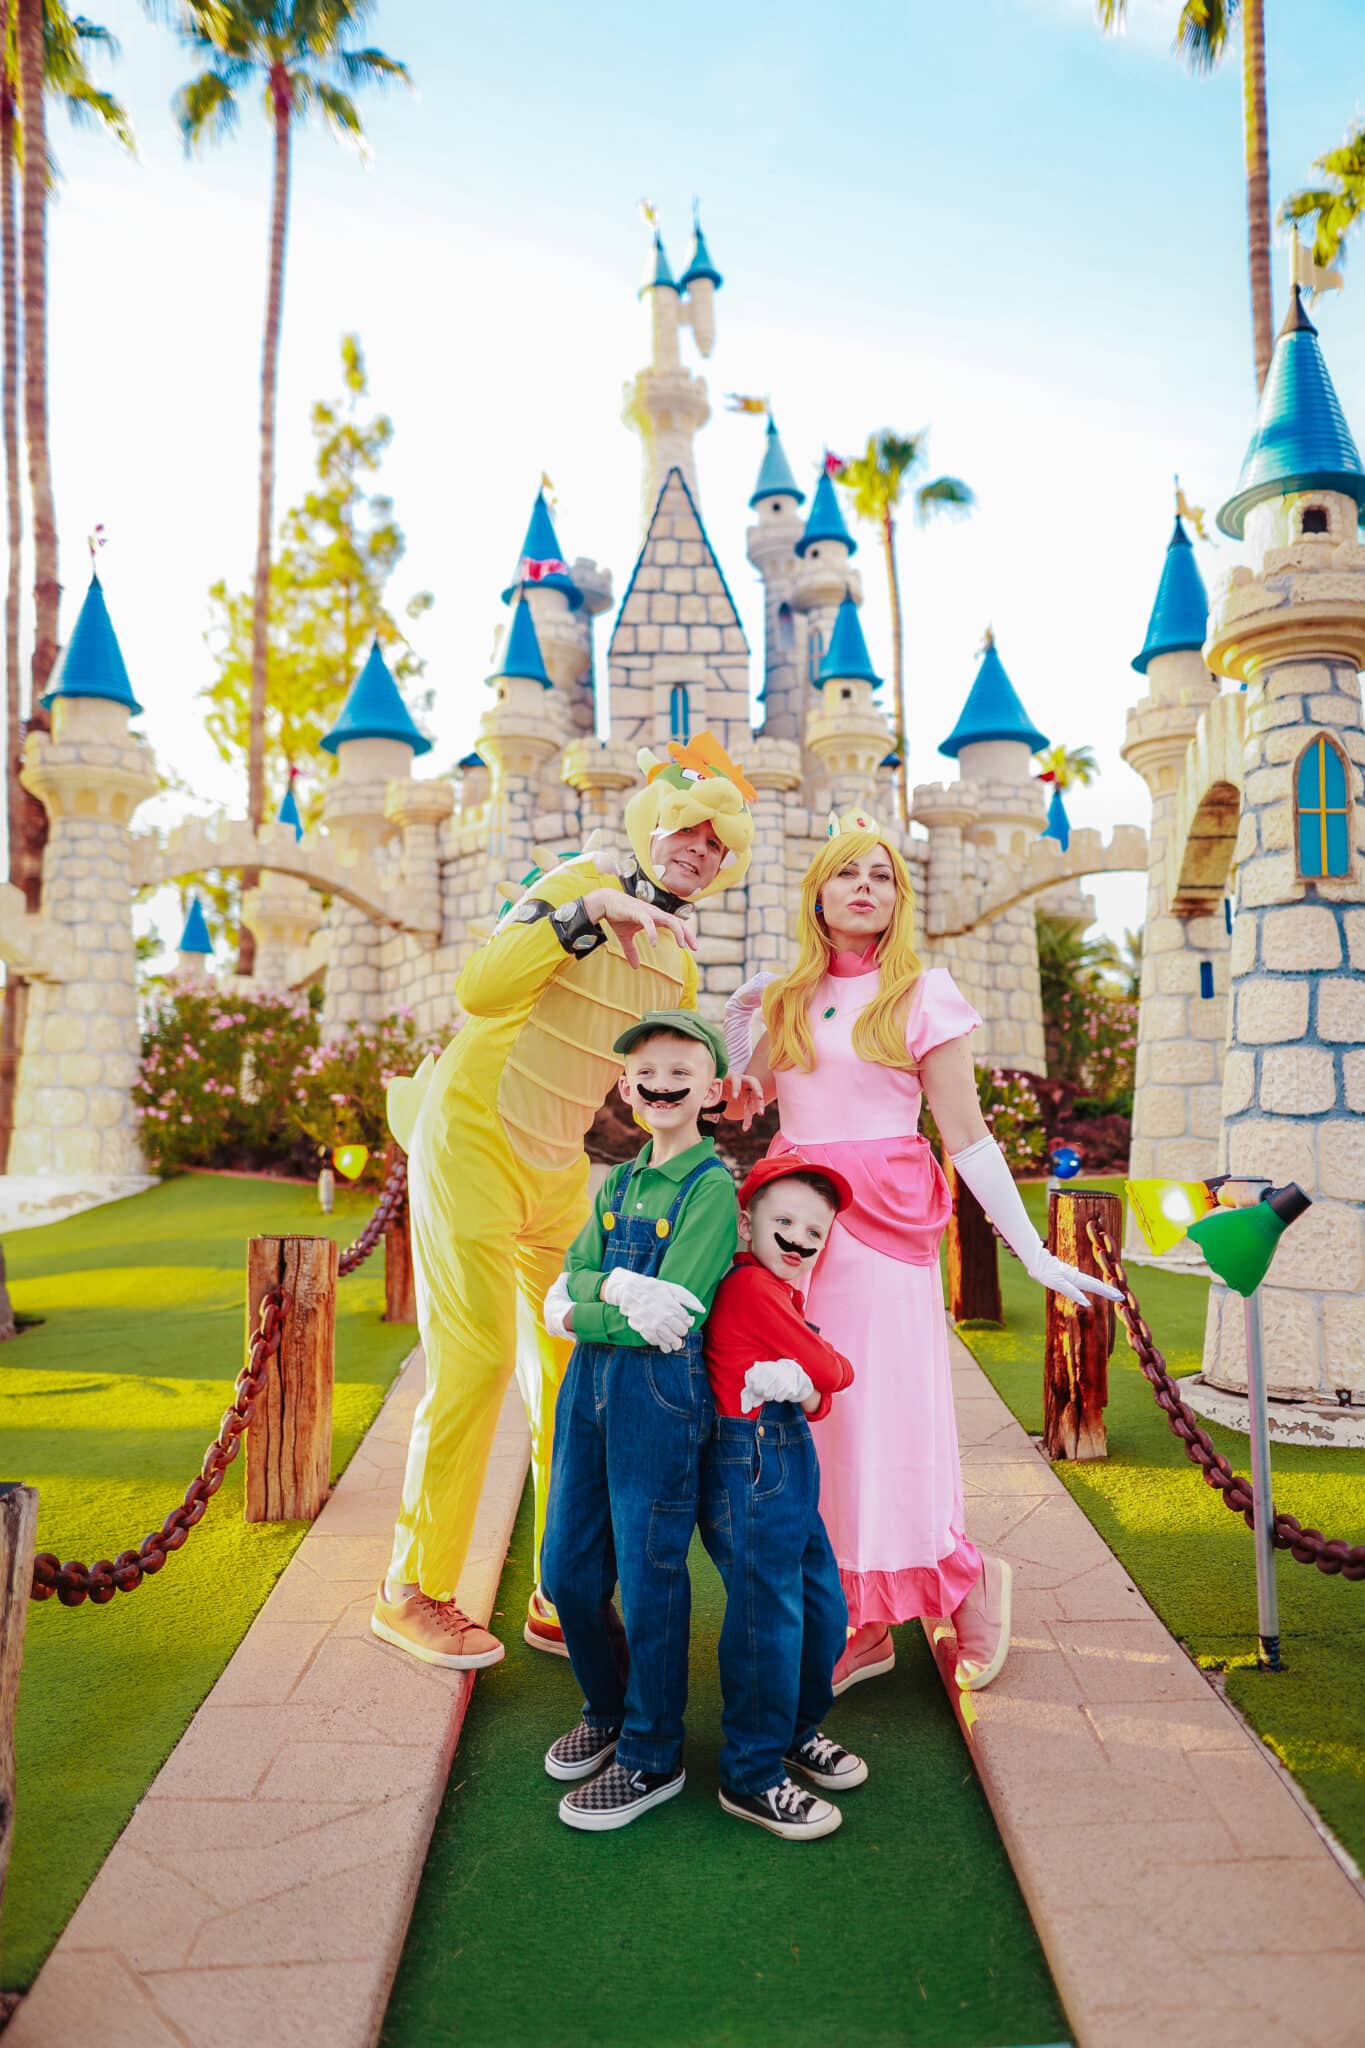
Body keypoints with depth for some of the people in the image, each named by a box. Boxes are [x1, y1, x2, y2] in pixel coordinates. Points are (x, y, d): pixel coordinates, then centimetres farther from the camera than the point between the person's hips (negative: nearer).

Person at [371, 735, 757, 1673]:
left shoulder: (681, 969, 11)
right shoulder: (583, 883, -8)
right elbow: (481, 989, -23)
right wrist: (589, 912, -28)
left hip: (560, 1171, 7)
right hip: (472, 1138, -6)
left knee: (572, 1372, 5)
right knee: (476, 1360, -7)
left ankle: (562, 1600, 17)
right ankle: (413, 1593, 10)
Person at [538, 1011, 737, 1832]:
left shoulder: (712, 1186, -11)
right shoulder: (618, 1183, 11)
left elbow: (669, 1313, -18)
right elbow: (565, 1290, 4)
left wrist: (584, 1307, -9)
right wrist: (619, 1287, -16)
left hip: (661, 1392, -7)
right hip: (589, 1381, 7)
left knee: (650, 1577, 6)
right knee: (568, 1571, 15)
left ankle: (652, 1758, 26)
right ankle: (608, 1711, 40)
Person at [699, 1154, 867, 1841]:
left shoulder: (776, 1289, 15)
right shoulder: (752, 1285, -16)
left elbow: (817, 1388, 11)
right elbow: (826, 1369, -15)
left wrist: (809, 1390, -10)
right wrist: (838, 1368, 5)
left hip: (787, 1462, 10)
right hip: (752, 1466, -10)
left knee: (823, 1606, 18)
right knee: (768, 1619, 0)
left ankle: (795, 1730, 39)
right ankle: (752, 1778, 16)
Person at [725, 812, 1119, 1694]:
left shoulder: (923, 995, 0)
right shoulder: (790, 999, 12)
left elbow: (968, 1136, -2)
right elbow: (736, 1107, 13)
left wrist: (1035, 1255, -6)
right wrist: (736, 1026, 12)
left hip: (880, 1227, -4)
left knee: (881, 1421, -3)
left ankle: (971, 1581, 24)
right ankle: (863, 1630, 20)